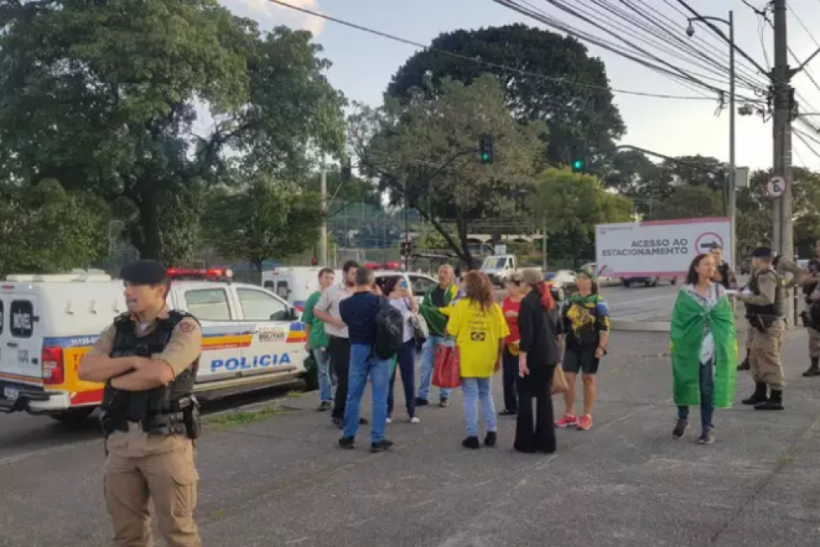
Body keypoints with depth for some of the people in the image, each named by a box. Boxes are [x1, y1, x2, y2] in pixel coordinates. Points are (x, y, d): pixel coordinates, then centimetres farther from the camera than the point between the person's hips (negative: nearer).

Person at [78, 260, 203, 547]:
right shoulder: (117, 329, 10)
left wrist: (115, 380, -5)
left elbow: (159, 374, -22)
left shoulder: (184, 328, -8)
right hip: (120, 441, 6)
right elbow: (85, 370, -1)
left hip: (166, 442, -6)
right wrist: (133, 362, -15)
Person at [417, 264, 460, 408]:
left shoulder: (456, 293, -3)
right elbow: (424, 308, 11)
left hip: (446, 334, -4)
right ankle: (423, 396, 11)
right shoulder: (431, 292, 13)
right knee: (426, 366, 5)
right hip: (431, 333, 5)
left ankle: (444, 396, 13)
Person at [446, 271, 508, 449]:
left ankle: (473, 436, 5)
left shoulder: (461, 305, -8)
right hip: (486, 359, 3)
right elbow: (501, 337, 2)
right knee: (486, 395, 19)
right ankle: (492, 432, 14)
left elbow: (450, 332, -9)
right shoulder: (494, 307, 1)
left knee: (470, 397, 5)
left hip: (467, 359, -3)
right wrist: (498, 358, 13)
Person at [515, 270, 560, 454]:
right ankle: (546, 441, 14)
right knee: (544, 395, 12)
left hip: (534, 355, -7)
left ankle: (526, 442, 5)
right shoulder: (549, 301, 13)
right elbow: (558, 328, 18)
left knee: (525, 396, 3)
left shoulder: (527, 301, -12)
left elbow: (527, 332, -18)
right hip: (551, 355, 7)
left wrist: (522, 357, -18)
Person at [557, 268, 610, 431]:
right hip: (572, 345, 4)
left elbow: (605, 327, -8)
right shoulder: (571, 299, 6)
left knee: (588, 379, 6)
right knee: (568, 379, 2)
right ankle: (569, 415, 15)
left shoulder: (598, 301, -6)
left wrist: (601, 347, -14)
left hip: (590, 346, -4)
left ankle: (587, 416, 15)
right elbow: (562, 322, 13)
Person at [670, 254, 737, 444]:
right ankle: (682, 419, 28)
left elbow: (728, 319, 4)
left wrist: (730, 344, -2)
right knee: (685, 383, 4)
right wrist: (675, 341, -8)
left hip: (712, 345, 1)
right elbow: (678, 320, 0)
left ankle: (707, 427, 13)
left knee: (708, 387, 2)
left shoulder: (720, 291, 5)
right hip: (689, 344, -1)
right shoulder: (685, 292, -1)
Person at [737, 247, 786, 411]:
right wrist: (748, 296, 4)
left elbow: (767, 299, -26)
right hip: (765, 323, 11)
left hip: (768, 323, -11)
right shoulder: (764, 275, 17)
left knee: (770, 360, -7)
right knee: (756, 358, 19)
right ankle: (761, 393, 29)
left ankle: (776, 398, -3)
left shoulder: (766, 276, -15)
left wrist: (746, 297, -16)